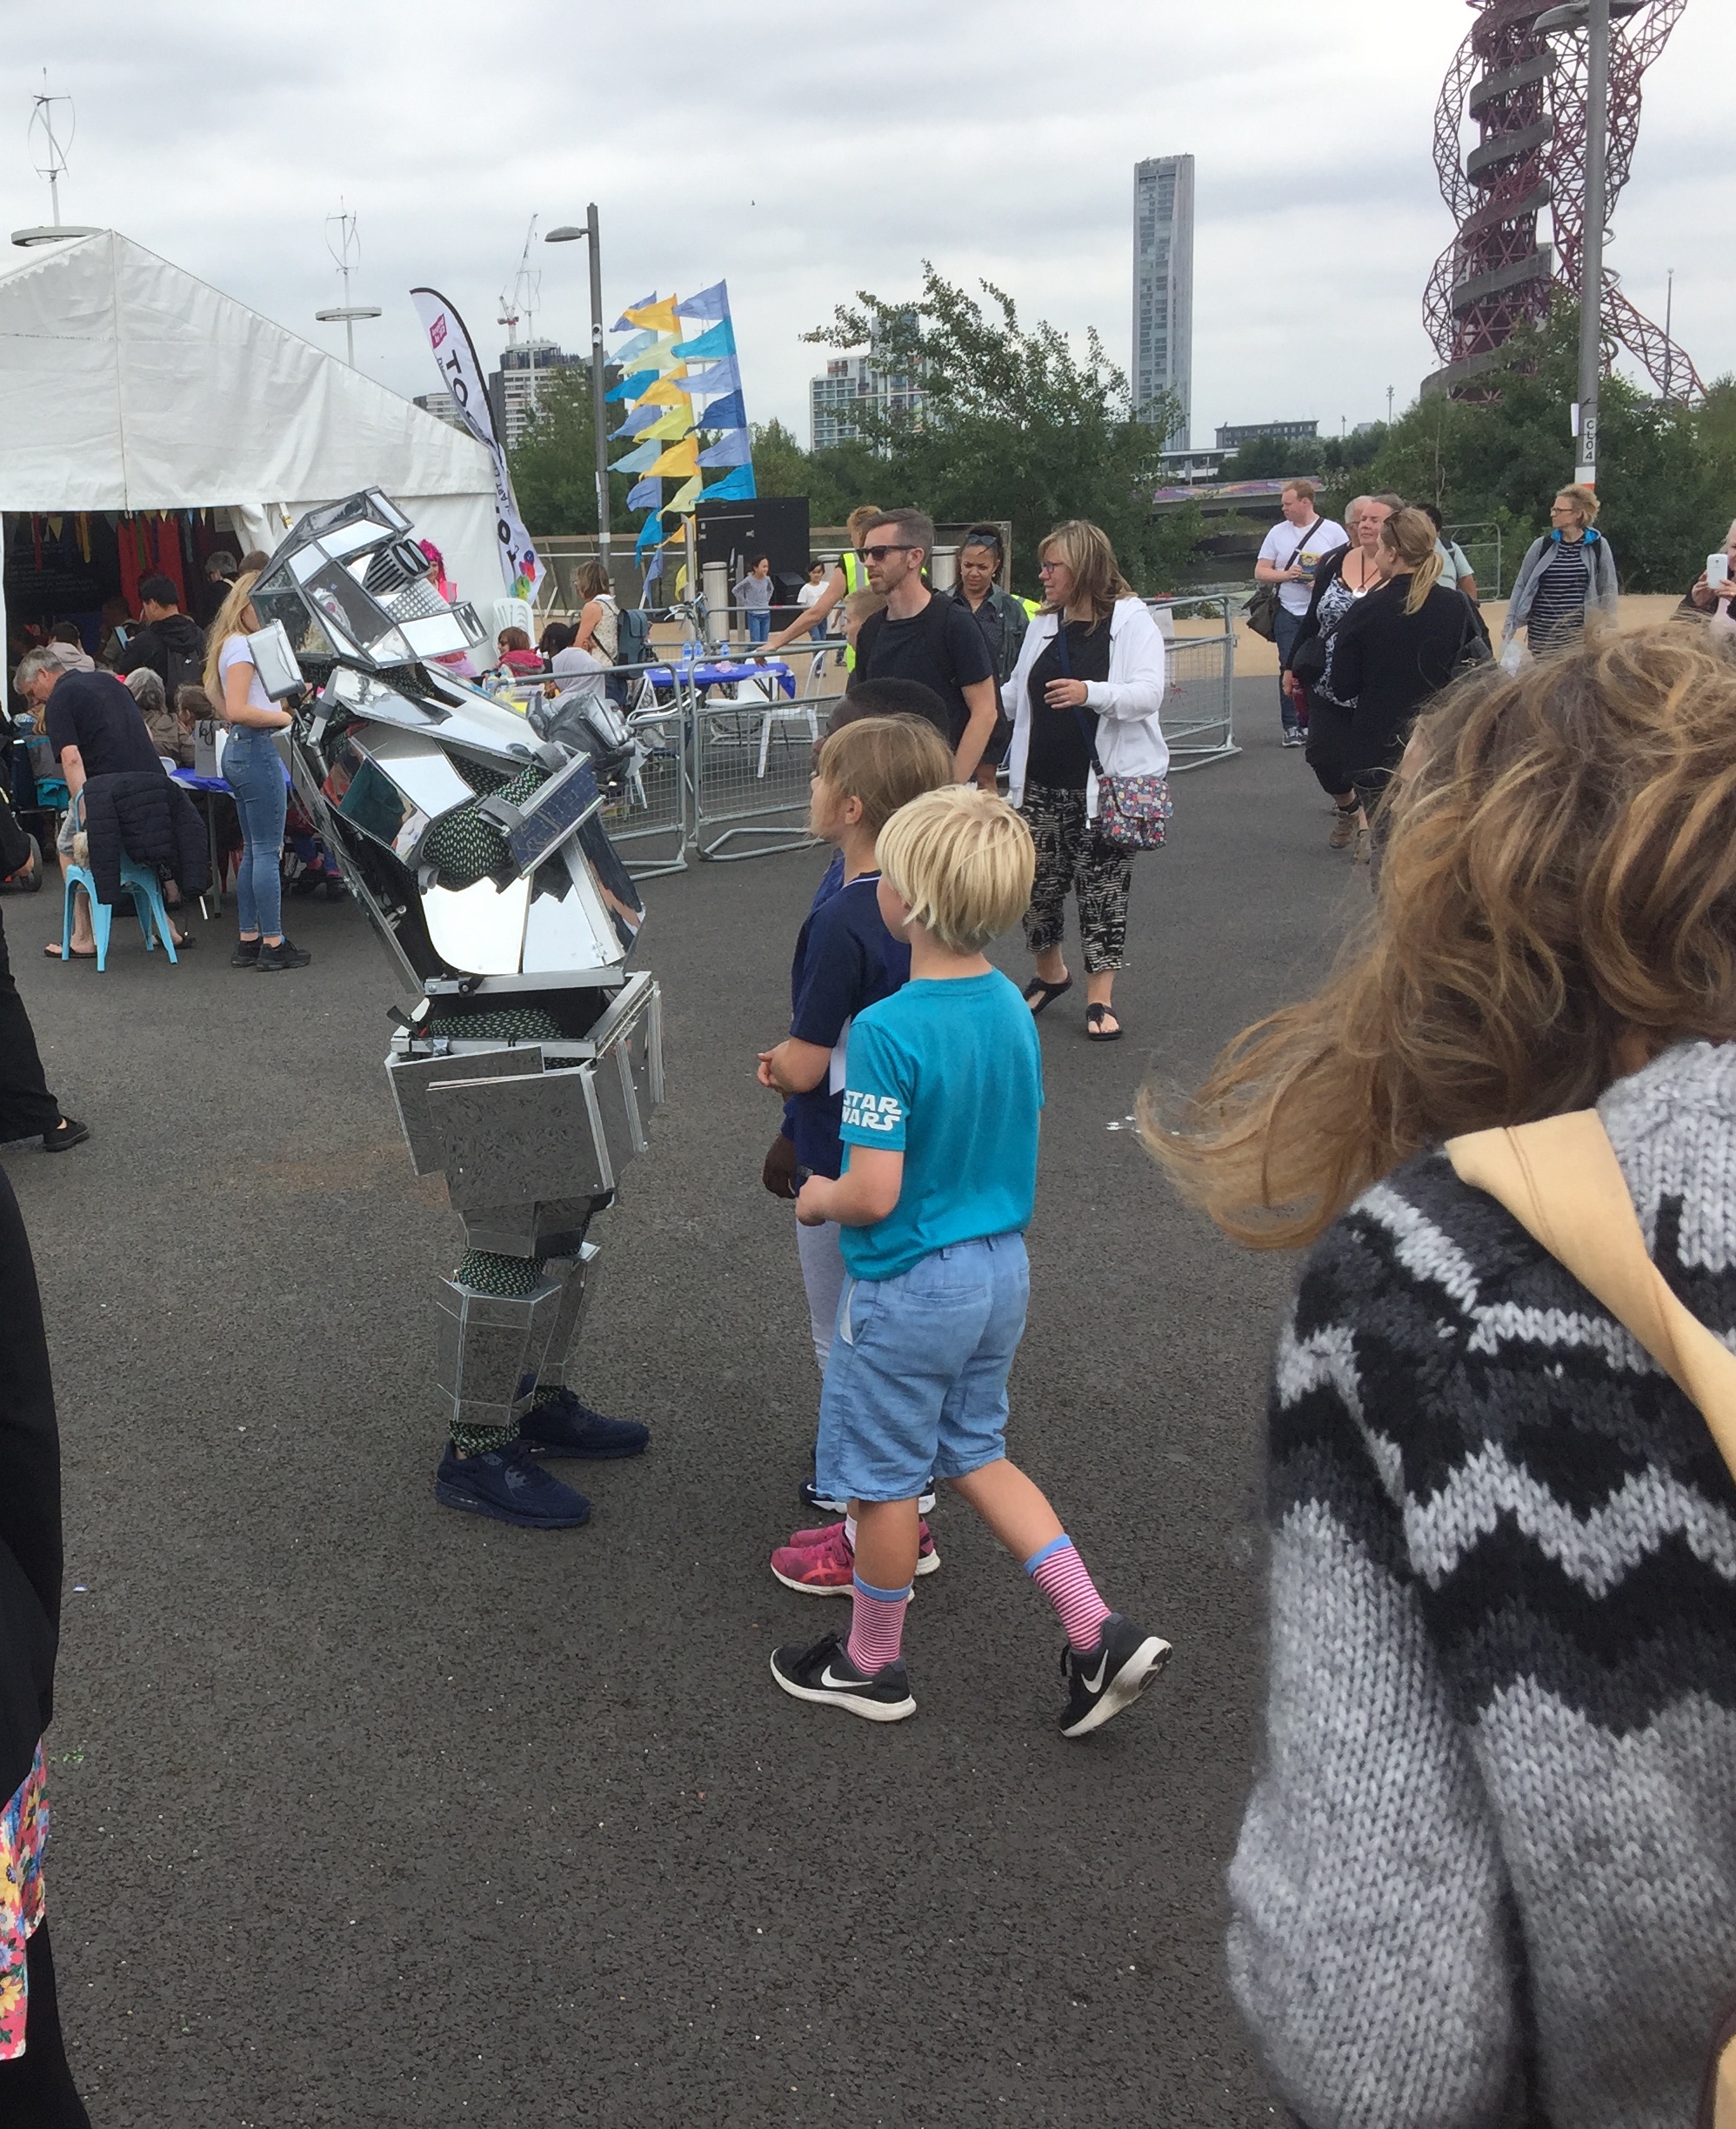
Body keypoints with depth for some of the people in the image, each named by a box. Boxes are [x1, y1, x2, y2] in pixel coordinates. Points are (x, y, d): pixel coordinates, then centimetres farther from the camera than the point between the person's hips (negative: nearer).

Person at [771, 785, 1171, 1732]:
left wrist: (817, 1198, -4)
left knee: (881, 1477, 12)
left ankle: (871, 1665, 32)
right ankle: (1102, 1633, 18)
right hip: (1002, 1269, 7)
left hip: (908, 1286, -7)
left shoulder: (886, 1030, -25)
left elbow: (874, 1193, -26)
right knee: (974, 1453, 23)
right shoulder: (1012, 1008, -1)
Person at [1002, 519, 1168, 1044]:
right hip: (1042, 782, 5)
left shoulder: (1132, 618, -6)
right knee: (1035, 881, 6)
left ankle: (1100, 997, 10)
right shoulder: (1044, 624, 13)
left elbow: (1149, 692, -18)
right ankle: (1050, 973, 30)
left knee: (1102, 885, 0)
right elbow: (1015, 694, 24)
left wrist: (1092, 693, -32)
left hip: (1107, 781, -5)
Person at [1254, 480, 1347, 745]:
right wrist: (1285, 575, -8)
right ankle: (1291, 726, 1)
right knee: (1289, 668, -4)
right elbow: (1260, 573, 9)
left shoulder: (1333, 531, 2)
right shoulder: (1277, 533, 10)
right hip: (1289, 613, 2)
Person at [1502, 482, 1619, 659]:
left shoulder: (1597, 546, 1)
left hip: (1581, 632, -1)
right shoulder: (1542, 546, 4)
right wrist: (1510, 623, 3)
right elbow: (1521, 585, 9)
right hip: (1542, 632, 1)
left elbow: (1609, 590, 6)